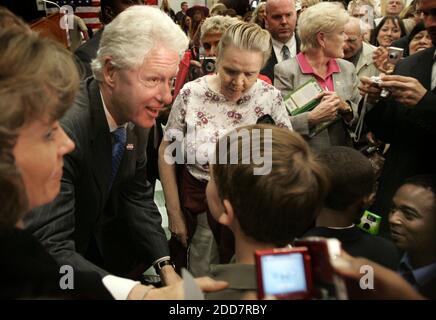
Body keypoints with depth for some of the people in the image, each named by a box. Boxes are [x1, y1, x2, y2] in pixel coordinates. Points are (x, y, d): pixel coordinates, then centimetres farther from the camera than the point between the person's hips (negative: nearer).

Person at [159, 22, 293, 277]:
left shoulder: (271, 98, -11)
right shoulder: (191, 94, -13)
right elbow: (167, 153, -3)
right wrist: (174, 213, -2)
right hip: (197, 202, 0)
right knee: (199, 277, 16)